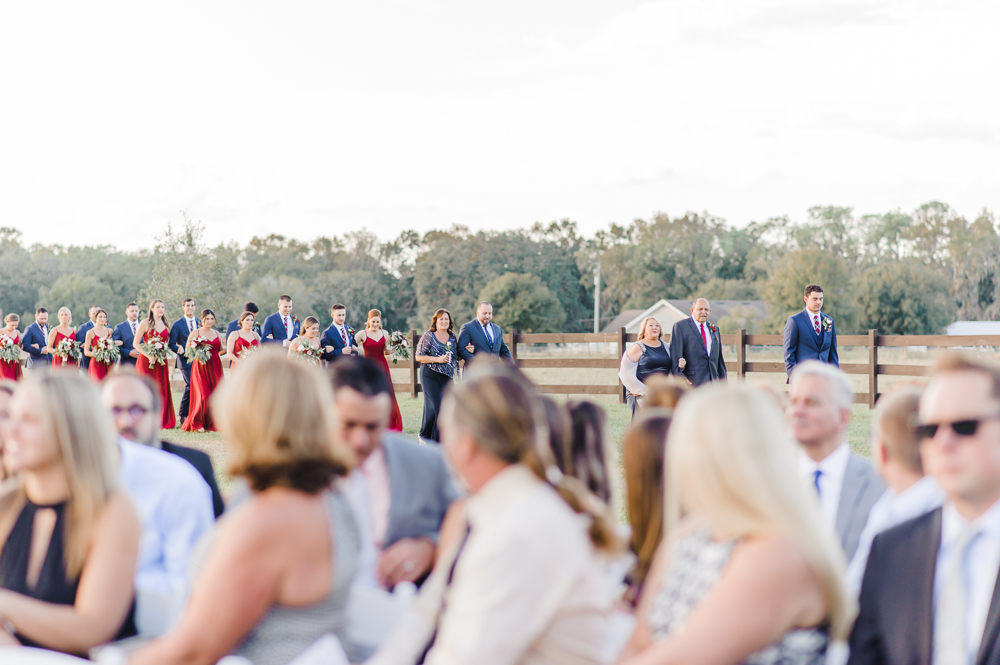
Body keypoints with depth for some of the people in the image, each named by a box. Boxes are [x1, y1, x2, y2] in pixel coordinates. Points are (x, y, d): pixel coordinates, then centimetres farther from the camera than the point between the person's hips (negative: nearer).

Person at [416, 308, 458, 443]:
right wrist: (437, 359, -17)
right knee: (435, 406, -11)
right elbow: (419, 357, -8)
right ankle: (424, 436, 9)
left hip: (447, 376, 5)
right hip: (430, 375, -5)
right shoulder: (428, 336, -4)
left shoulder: (452, 337, 11)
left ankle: (437, 440, 9)